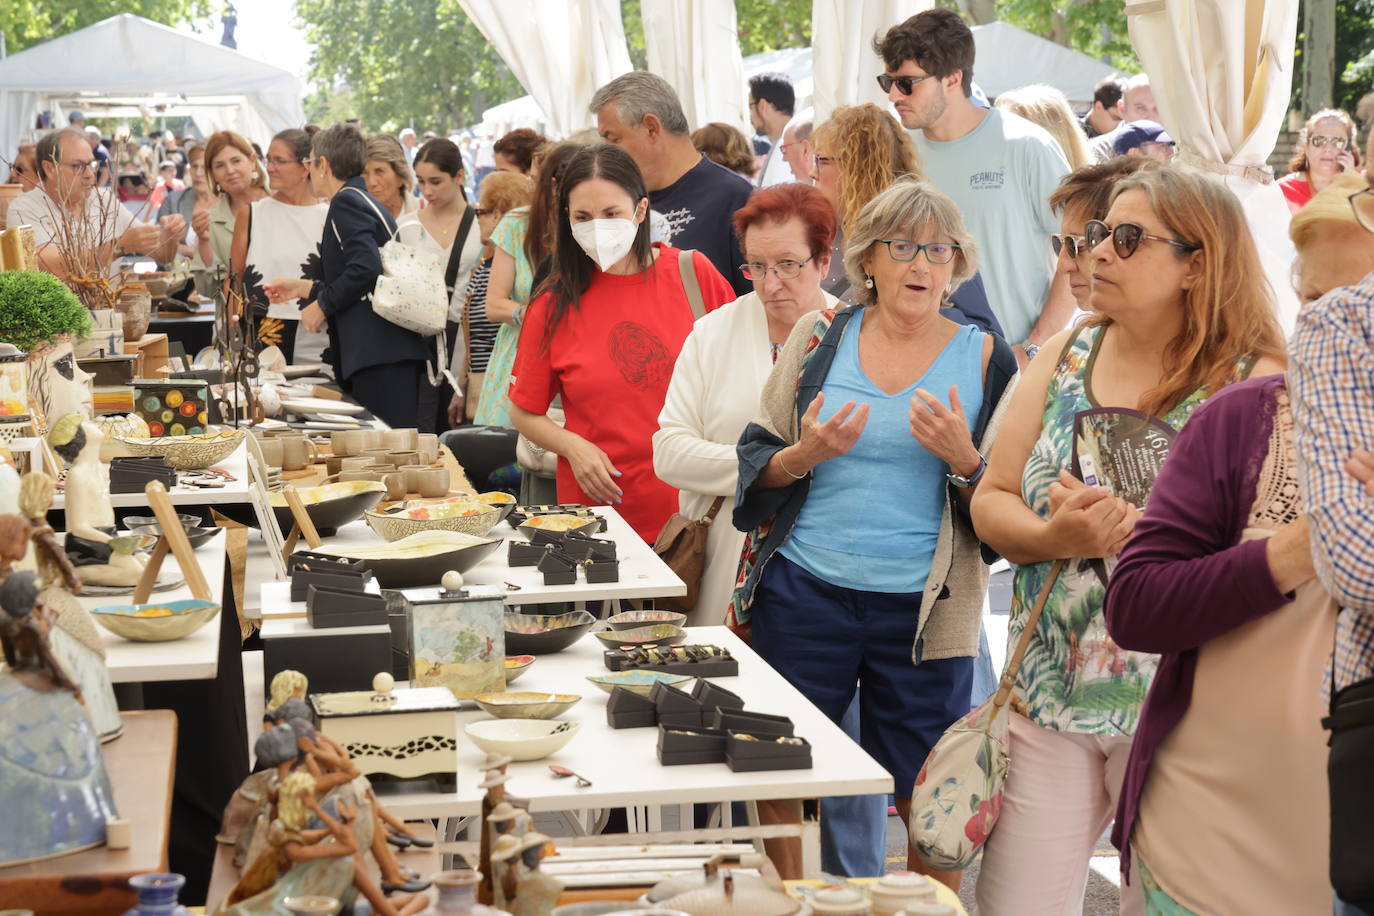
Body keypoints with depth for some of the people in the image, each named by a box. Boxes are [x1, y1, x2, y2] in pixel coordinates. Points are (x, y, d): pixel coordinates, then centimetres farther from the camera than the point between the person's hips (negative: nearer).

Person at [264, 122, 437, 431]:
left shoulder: (346, 201, -6)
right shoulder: (367, 201, 24)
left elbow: (365, 267, -20)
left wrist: (323, 304, -8)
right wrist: (303, 288, 29)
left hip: (380, 354, -10)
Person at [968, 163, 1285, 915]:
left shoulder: (1256, 383, -9)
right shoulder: (1066, 355, 6)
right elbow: (991, 500, 4)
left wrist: (1140, 535, -25)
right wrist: (1054, 537, -15)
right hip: (1047, 696, 4)